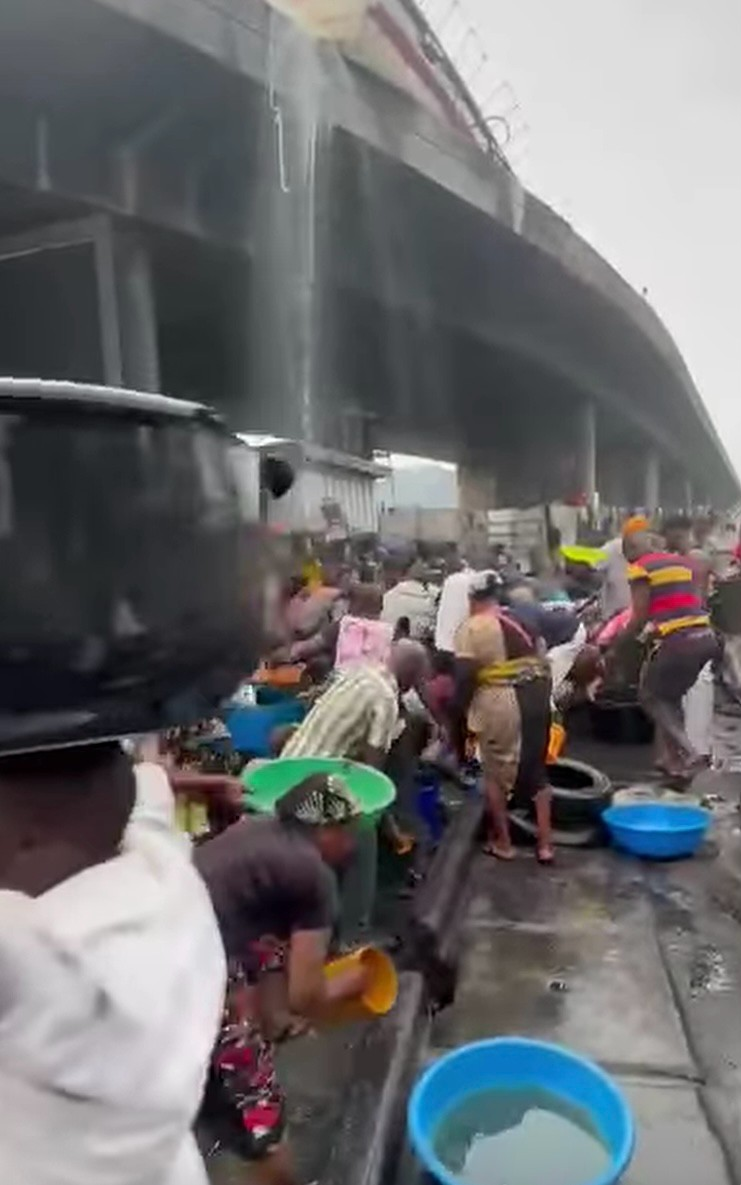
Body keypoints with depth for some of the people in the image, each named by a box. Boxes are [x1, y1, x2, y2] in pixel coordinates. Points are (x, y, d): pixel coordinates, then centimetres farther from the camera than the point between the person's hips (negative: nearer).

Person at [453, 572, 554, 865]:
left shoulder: (471, 626, -5)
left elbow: (465, 674, -12)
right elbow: (540, 656, 14)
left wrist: (462, 708, 0)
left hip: (501, 700, -6)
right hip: (537, 693, 6)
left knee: (496, 773, 11)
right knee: (536, 769, 17)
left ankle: (502, 842, 20)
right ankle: (545, 843, 20)